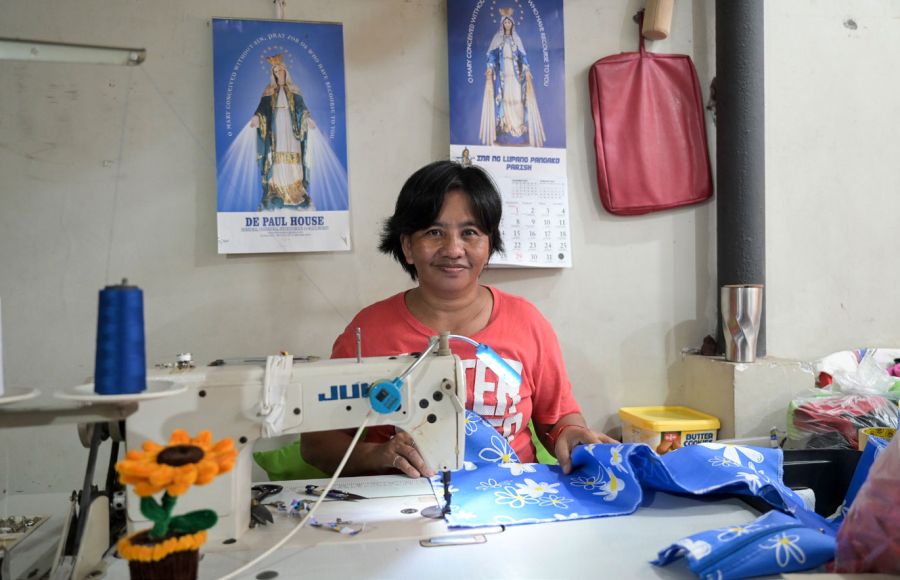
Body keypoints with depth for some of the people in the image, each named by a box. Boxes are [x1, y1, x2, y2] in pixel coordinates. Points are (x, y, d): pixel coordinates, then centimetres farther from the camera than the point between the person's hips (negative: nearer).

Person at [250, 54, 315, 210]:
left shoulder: (293, 90, 10)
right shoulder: (269, 91, 10)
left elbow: (301, 106, 2)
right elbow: (263, 106, 0)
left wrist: (307, 118, -17)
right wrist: (256, 117, -20)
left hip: (290, 126, 0)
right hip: (276, 126, 0)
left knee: (292, 155, -6)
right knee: (277, 157, -7)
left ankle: (295, 188, -4)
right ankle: (277, 190, -7)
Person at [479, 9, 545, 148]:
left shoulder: (516, 39, 13)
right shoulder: (497, 38, 9)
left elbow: (523, 56, 8)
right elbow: (492, 54, 2)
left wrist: (527, 70, -3)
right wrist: (490, 68, -12)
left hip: (515, 72, 1)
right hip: (502, 72, -1)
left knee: (517, 98, -7)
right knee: (502, 97, -9)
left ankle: (518, 126, -7)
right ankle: (503, 125, -8)